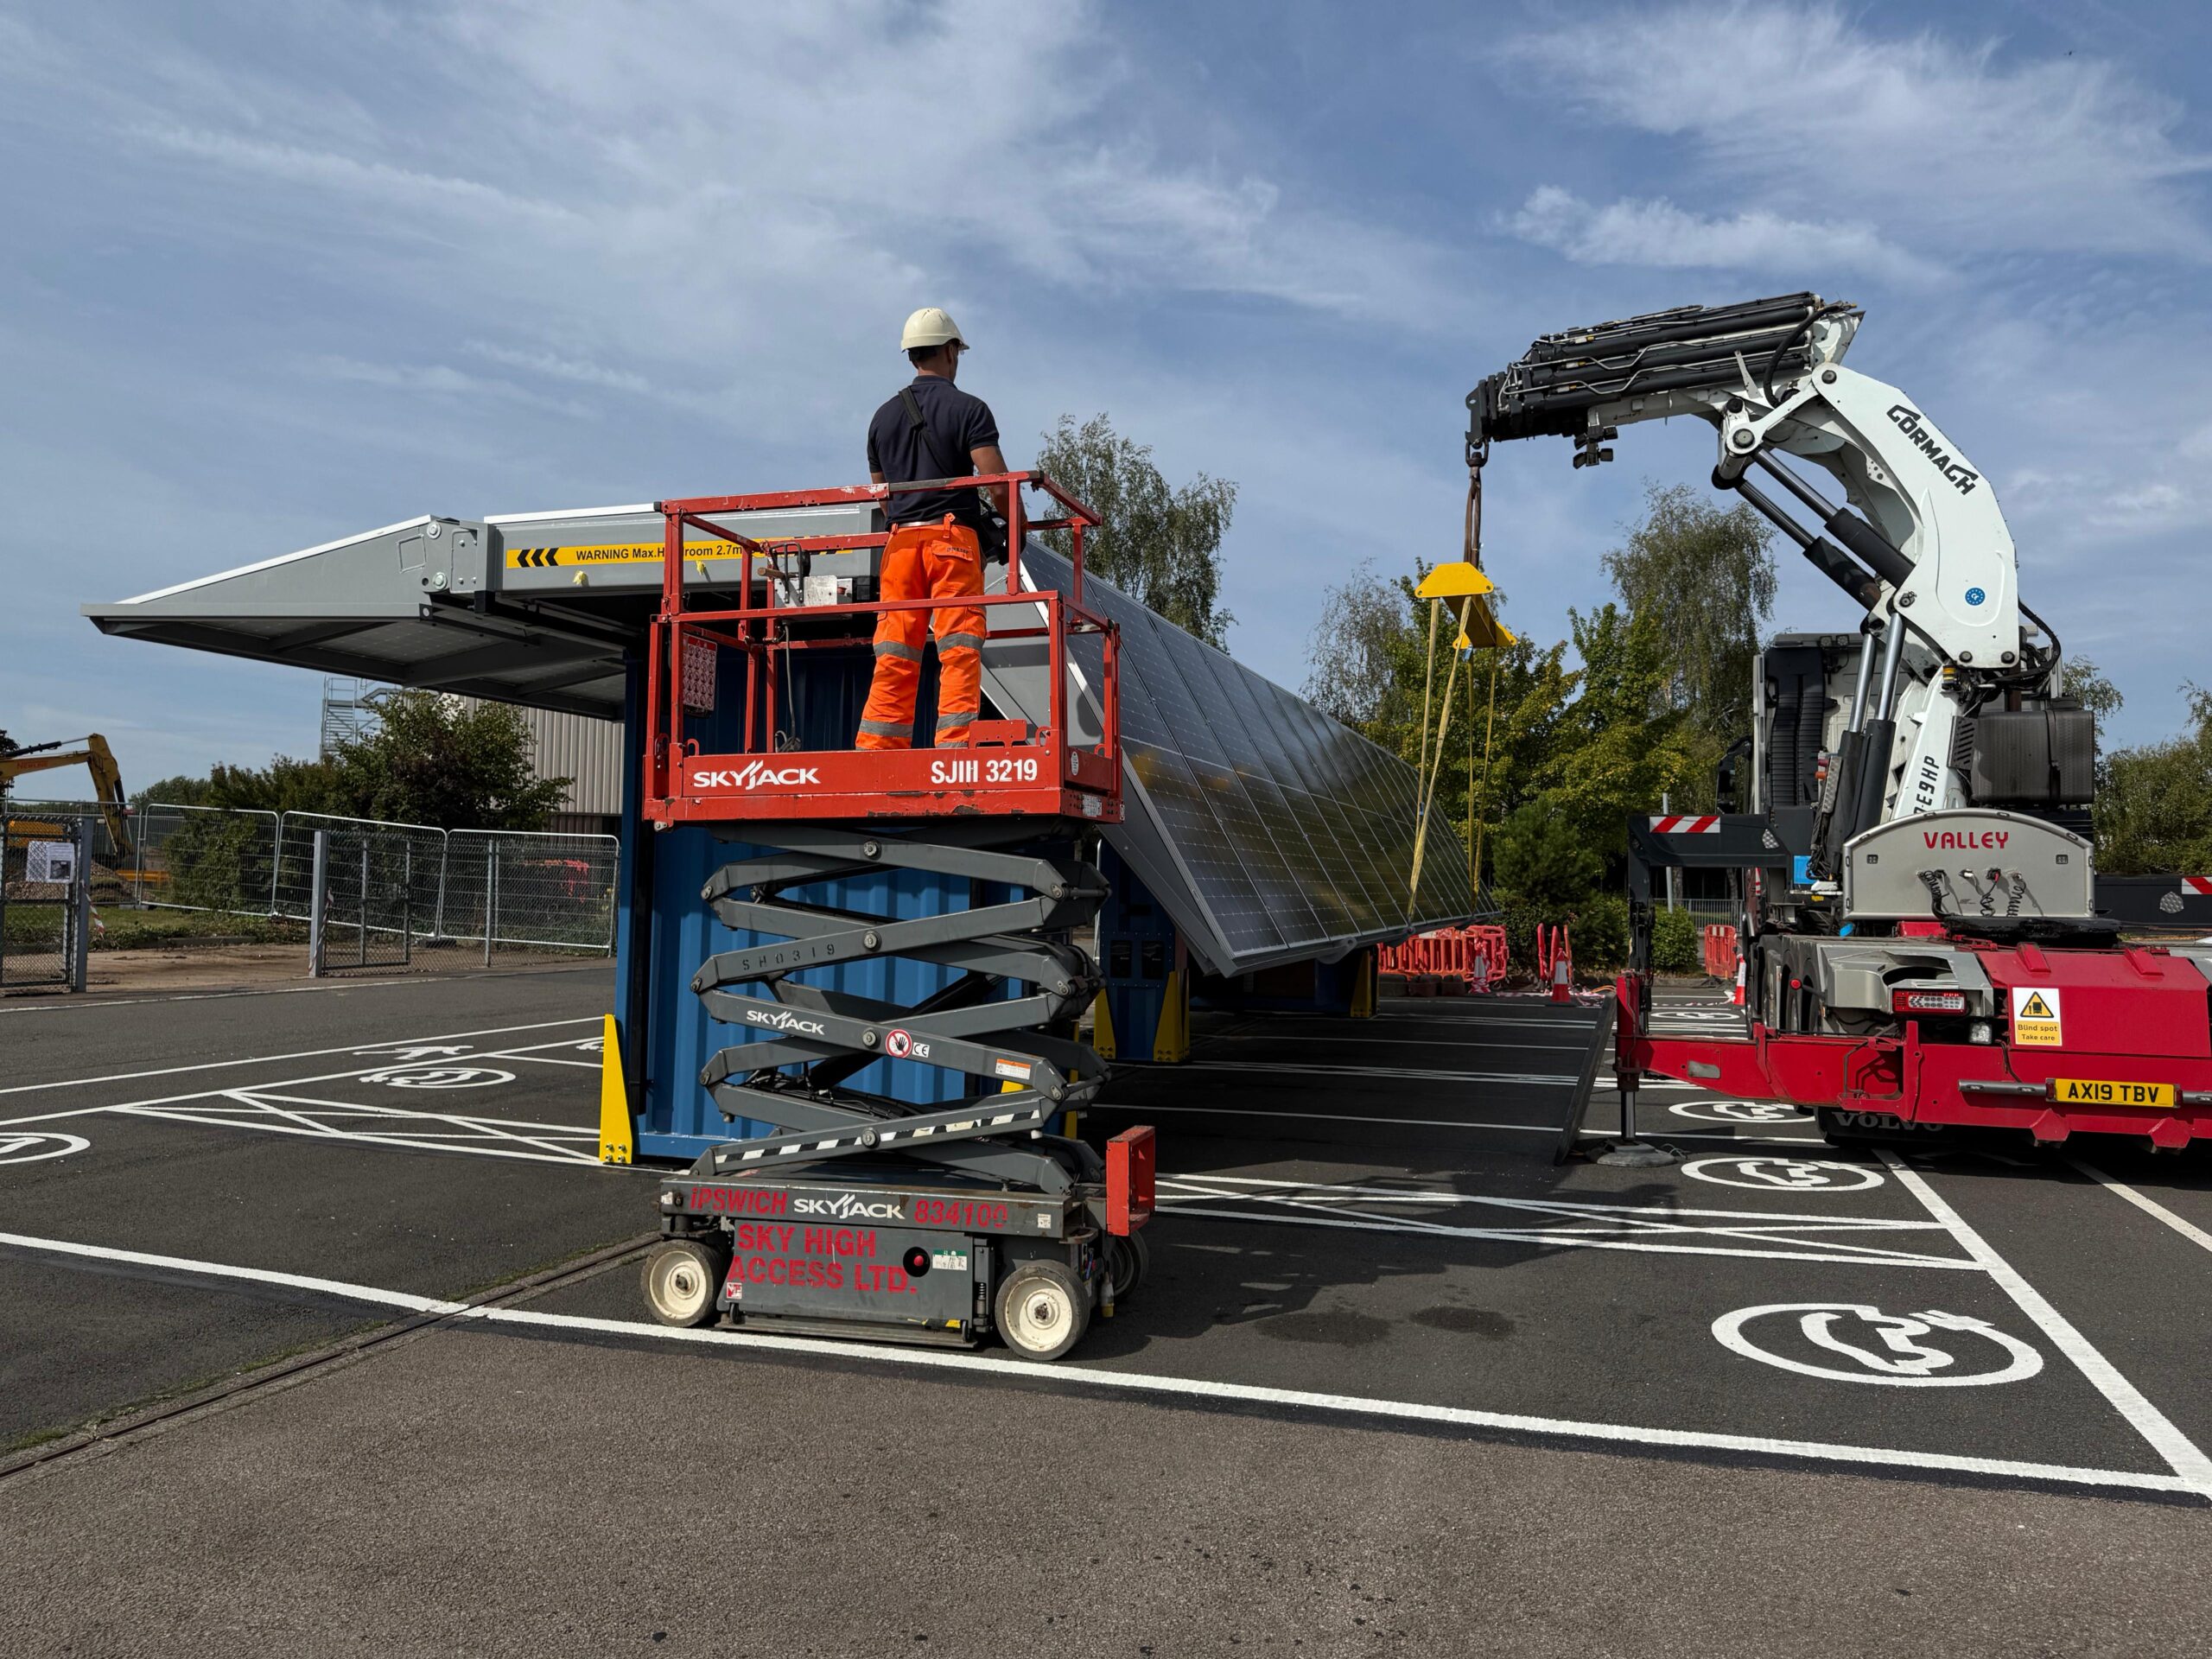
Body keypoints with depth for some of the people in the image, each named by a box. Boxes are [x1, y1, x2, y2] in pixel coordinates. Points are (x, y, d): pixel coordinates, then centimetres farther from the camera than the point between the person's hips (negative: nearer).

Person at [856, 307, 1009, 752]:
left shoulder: (884, 416, 16)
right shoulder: (969, 409, 0)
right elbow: (998, 484, -8)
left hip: (900, 540, 5)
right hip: (954, 536, -4)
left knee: (894, 659, 2)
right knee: (959, 652, -6)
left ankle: (875, 752, -2)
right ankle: (953, 751, -13)